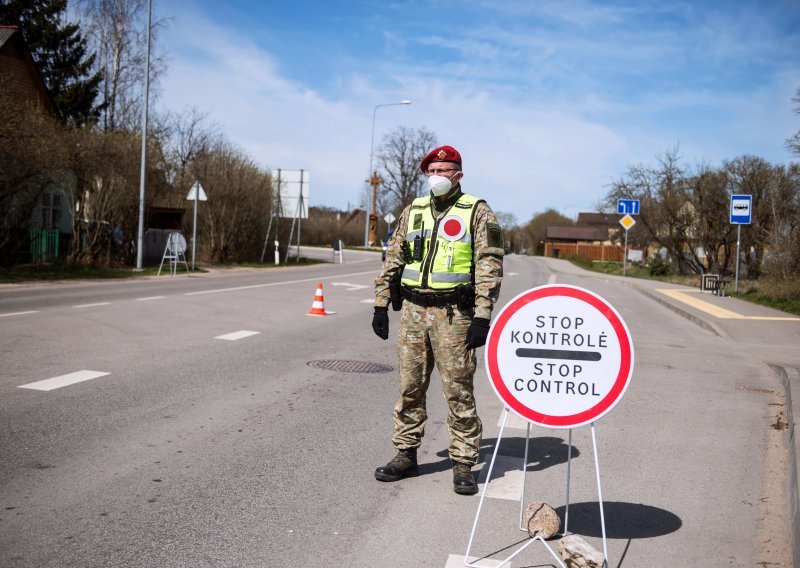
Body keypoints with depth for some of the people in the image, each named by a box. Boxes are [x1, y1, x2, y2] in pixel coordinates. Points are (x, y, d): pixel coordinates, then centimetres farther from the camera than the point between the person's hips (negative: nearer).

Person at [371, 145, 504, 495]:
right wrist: (381, 305, 11)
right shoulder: (413, 211, 14)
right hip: (413, 311, 5)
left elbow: (490, 266, -6)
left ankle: (463, 464, 10)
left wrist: (482, 317, -13)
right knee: (409, 387, 9)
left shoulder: (477, 212, 0)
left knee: (458, 391, -1)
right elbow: (393, 260, 17)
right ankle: (406, 456, 21)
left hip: (453, 314, -4)